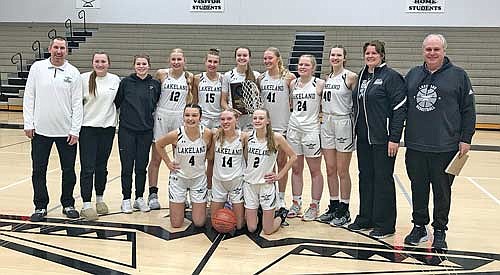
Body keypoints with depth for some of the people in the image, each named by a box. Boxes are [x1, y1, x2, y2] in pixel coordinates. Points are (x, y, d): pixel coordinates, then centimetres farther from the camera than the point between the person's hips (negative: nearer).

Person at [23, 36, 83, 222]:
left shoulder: (73, 73, 0)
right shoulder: (37, 68, 2)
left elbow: (77, 104, -1)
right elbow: (29, 97, 3)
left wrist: (75, 130, -6)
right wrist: (28, 124, -2)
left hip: (66, 131, 0)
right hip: (40, 130, 1)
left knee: (68, 171, 8)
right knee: (39, 171, 7)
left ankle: (68, 205, 23)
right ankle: (40, 207, 20)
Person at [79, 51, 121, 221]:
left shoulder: (115, 80, 4)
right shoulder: (84, 78, -4)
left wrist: (119, 121, 12)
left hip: (108, 127, 3)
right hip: (88, 127, -2)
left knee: (102, 167, 12)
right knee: (88, 168, -3)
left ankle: (100, 200, 26)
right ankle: (86, 205, 3)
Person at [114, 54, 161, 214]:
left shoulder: (155, 85, 4)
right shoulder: (126, 82, -1)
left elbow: (158, 105, 14)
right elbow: (116, 102, 2)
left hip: (146, 131, 2)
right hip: (126, 130, -1)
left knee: (142, 167, 9)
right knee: (127, 167, 3)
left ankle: (139, 198, 22)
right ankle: (126, 199, 15)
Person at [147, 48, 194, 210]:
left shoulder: (189, 77, 5)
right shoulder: (162, 74, -3)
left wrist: (189, 89, -1)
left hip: (180, 118, 2)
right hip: (161, 116, -2)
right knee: (156, 159, 2)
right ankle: (153, 194, 10)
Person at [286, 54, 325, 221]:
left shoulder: (320, 84, -6)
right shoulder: (293, 83, 7)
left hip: (312, 130, -4)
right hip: (294, 128, 4)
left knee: (315, 171, 5)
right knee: (296, 169, 11)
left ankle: (314, 206, 15)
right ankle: (296, 203, 22)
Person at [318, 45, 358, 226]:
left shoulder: (350, 77, -9)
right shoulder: (327, 78, 11)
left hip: (343, 123, -6)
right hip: (327, 124, 6)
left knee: (342, 171, 2)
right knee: (330, 170, 11)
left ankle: (344, 211, 14)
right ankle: (333, 207, 23)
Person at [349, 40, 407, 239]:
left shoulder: (391, 77, -9)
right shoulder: (362, 77, 14)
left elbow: (400, 108, -14)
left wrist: (394, 138, -18)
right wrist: (356, 131, 15)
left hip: (383, 139, -7)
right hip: (363, 138, 7)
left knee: (383, 180, 1)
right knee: (365, 178, 14)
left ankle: (385, 224, 12)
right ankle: (366, 219, 26)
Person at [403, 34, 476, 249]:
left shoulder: (458, 75, 1)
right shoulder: (413, 75, 11)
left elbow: (468, 110, 0)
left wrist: (465, 139, -5)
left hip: (445, 147, -3)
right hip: (416, 146, 3)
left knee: (442, 191, 6)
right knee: (418, 189, 11)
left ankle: (440, 231, 20)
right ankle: (419, 227, 25)